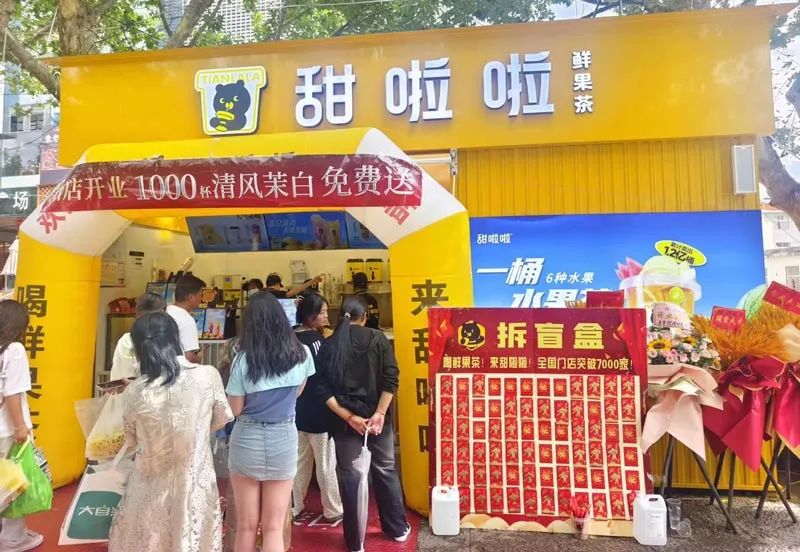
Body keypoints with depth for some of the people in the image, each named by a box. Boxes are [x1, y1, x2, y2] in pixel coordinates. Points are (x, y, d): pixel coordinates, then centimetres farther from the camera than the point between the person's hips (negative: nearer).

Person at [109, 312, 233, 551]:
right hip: (195, 486, 0)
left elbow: (132, 442, 3)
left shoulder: (134, 392, -14)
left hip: (151, 489, 0)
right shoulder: (208, 375, -17)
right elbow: (221, 419, 1)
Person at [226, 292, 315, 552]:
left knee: (246, 526, 13)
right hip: (284, 440, 1)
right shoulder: (302, 354, -5)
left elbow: (235, 410, -4)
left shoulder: (243, 359, -12)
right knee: (273, 528, 9)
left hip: (247, 440, -1)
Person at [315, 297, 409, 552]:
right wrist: (380, 413, -12)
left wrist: (349, 417, -10)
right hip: (376, 416, 0)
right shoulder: (377, 338, -3)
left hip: (345, 421, 0)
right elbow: (391, 378, -11)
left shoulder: (329, 345, -1)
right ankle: (398, 529, 31)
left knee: (349, 477, 10)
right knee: (385, 471, 17)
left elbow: (323, 389, -8)